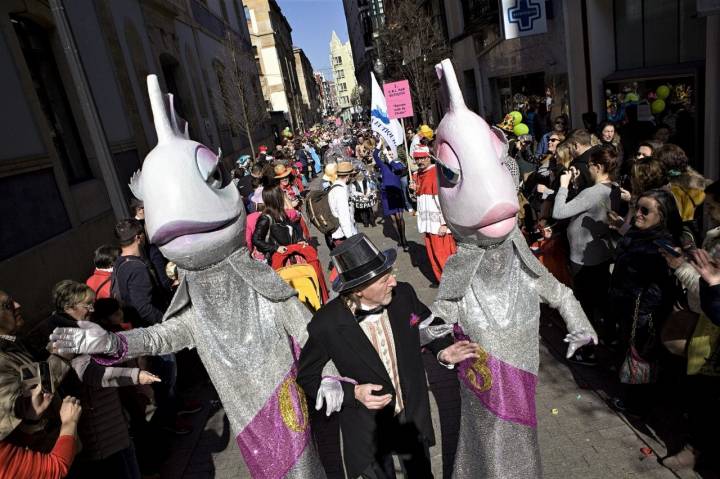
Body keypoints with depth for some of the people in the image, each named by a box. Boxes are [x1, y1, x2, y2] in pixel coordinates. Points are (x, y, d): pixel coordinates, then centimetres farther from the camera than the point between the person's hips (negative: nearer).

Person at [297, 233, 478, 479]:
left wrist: (443, 351, -16)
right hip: (368, 429, -3)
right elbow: (306, 376, -11)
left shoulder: (403, 294, -17)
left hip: (414, 415, 3)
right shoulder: (326, 324, -26)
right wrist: (353, 393, -24)